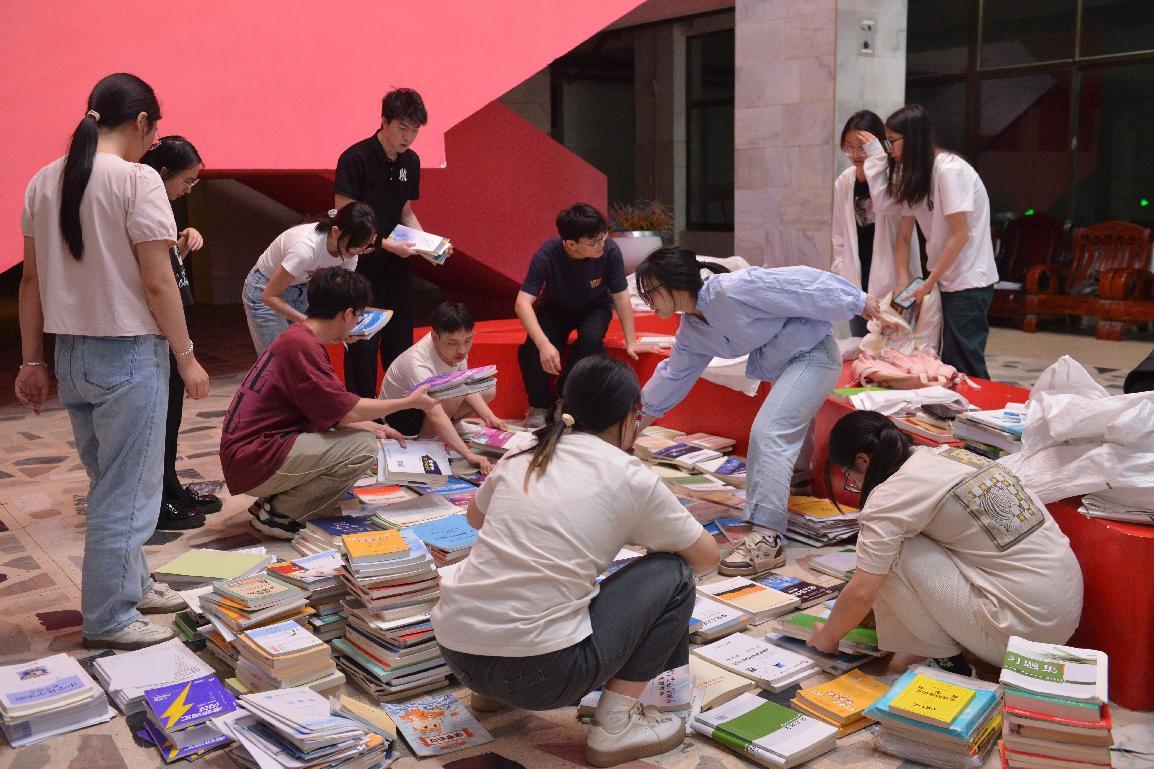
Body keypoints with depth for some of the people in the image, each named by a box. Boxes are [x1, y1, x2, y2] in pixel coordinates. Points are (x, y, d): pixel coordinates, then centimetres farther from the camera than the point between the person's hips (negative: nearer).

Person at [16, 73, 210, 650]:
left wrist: (32, 362, 15)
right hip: (128, 354, -7)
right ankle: (109, 620, 14)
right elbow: (157, 283, -16)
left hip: (71, 353, 8)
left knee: (111, 483, 21)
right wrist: (187, 358, -7)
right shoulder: (138, 180, -14)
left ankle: (130, 585, 35)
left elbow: (32, 280, 10)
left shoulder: (43, 182, 7)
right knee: (126, 491, 4)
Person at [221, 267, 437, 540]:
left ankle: (274, 501, 10)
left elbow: (328, 409, 18)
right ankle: (277, 513, -5)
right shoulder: (302, 346, -19)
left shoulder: (298, 337, 12)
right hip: (253, 462, -10)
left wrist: (371, 427, 14)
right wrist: (410, 402, -6)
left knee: (363, 435, 14)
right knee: (363, 448, -18)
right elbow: (346, 411, -16)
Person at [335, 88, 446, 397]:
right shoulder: (355, 159, -14)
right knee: (363, 346, -2)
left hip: (395, 268, 7)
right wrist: (385, 244, -21)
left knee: (400, 344, 12)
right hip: (361, 267, -7)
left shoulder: (410, 162, 7)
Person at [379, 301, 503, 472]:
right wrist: (469, 455, -58)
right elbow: (435, 415, -50)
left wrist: (489, 416, -23)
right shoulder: (418, 364, -41)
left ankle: (453, 424, 17)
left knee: (489, 391, -1)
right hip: (397, 413, -7)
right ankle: (425, 438, -13)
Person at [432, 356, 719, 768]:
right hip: (538, 672, -6)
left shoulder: (520, 458, 11)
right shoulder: (629, 477, -3)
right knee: (672, 575, 9)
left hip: (455, 653, 7)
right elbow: (707, 557, 10)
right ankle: (615, 725, 6)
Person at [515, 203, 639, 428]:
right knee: (531, 349, -28)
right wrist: (544, 344, -48)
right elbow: (523, 302, -35)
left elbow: (621, 296, -17)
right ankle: (540, 405, 1)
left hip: (594, 308, 1)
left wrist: (630, 342, -19)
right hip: (555, 308, -1)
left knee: (591, 339, -33)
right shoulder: (547, 255, -31)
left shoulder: (610, 251, -29)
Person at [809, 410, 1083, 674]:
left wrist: (827, 637, 6)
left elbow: (862, 593, -14)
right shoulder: (948, 454, 11)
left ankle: (946, 659, 4)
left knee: (891, 553, -8)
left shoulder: (893, 493, -14)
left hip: (1025, 627, -9)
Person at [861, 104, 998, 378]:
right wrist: (903, 281, -5)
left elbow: (960, 235, -18)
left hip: (969, 281, -8)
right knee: (949, 363, 9)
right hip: (945, 280, 8)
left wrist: (928, 284, -13)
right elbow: (903, 236, 7)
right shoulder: (912, 176, 8)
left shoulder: (949, 170, -17)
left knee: (963, 365, -7)